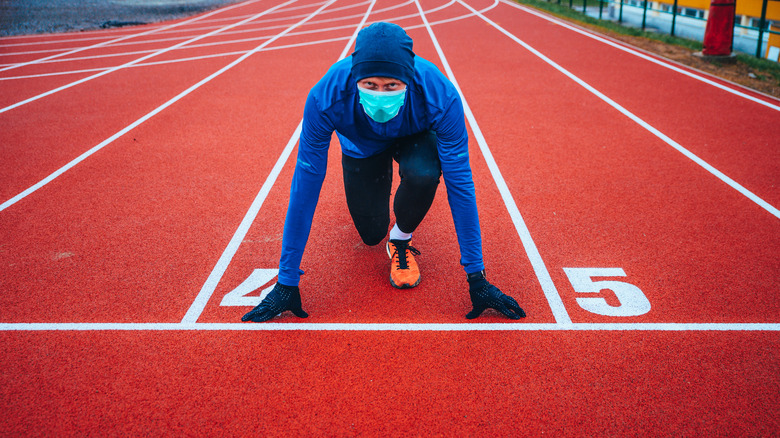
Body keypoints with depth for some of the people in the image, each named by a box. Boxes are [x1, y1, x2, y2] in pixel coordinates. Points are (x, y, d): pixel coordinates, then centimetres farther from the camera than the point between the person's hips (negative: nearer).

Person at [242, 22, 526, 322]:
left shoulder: (440, 96, -40)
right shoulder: (326, 98, -39)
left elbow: (459, 183, -33)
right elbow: (306, 186, -33)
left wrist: (476, 278, -31)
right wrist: (287, 282, -29)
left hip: (415, 137, -1)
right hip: (361, 146, 1)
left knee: (423, 175, -34)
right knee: (371, 235, -1)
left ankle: (401, 239, -1)